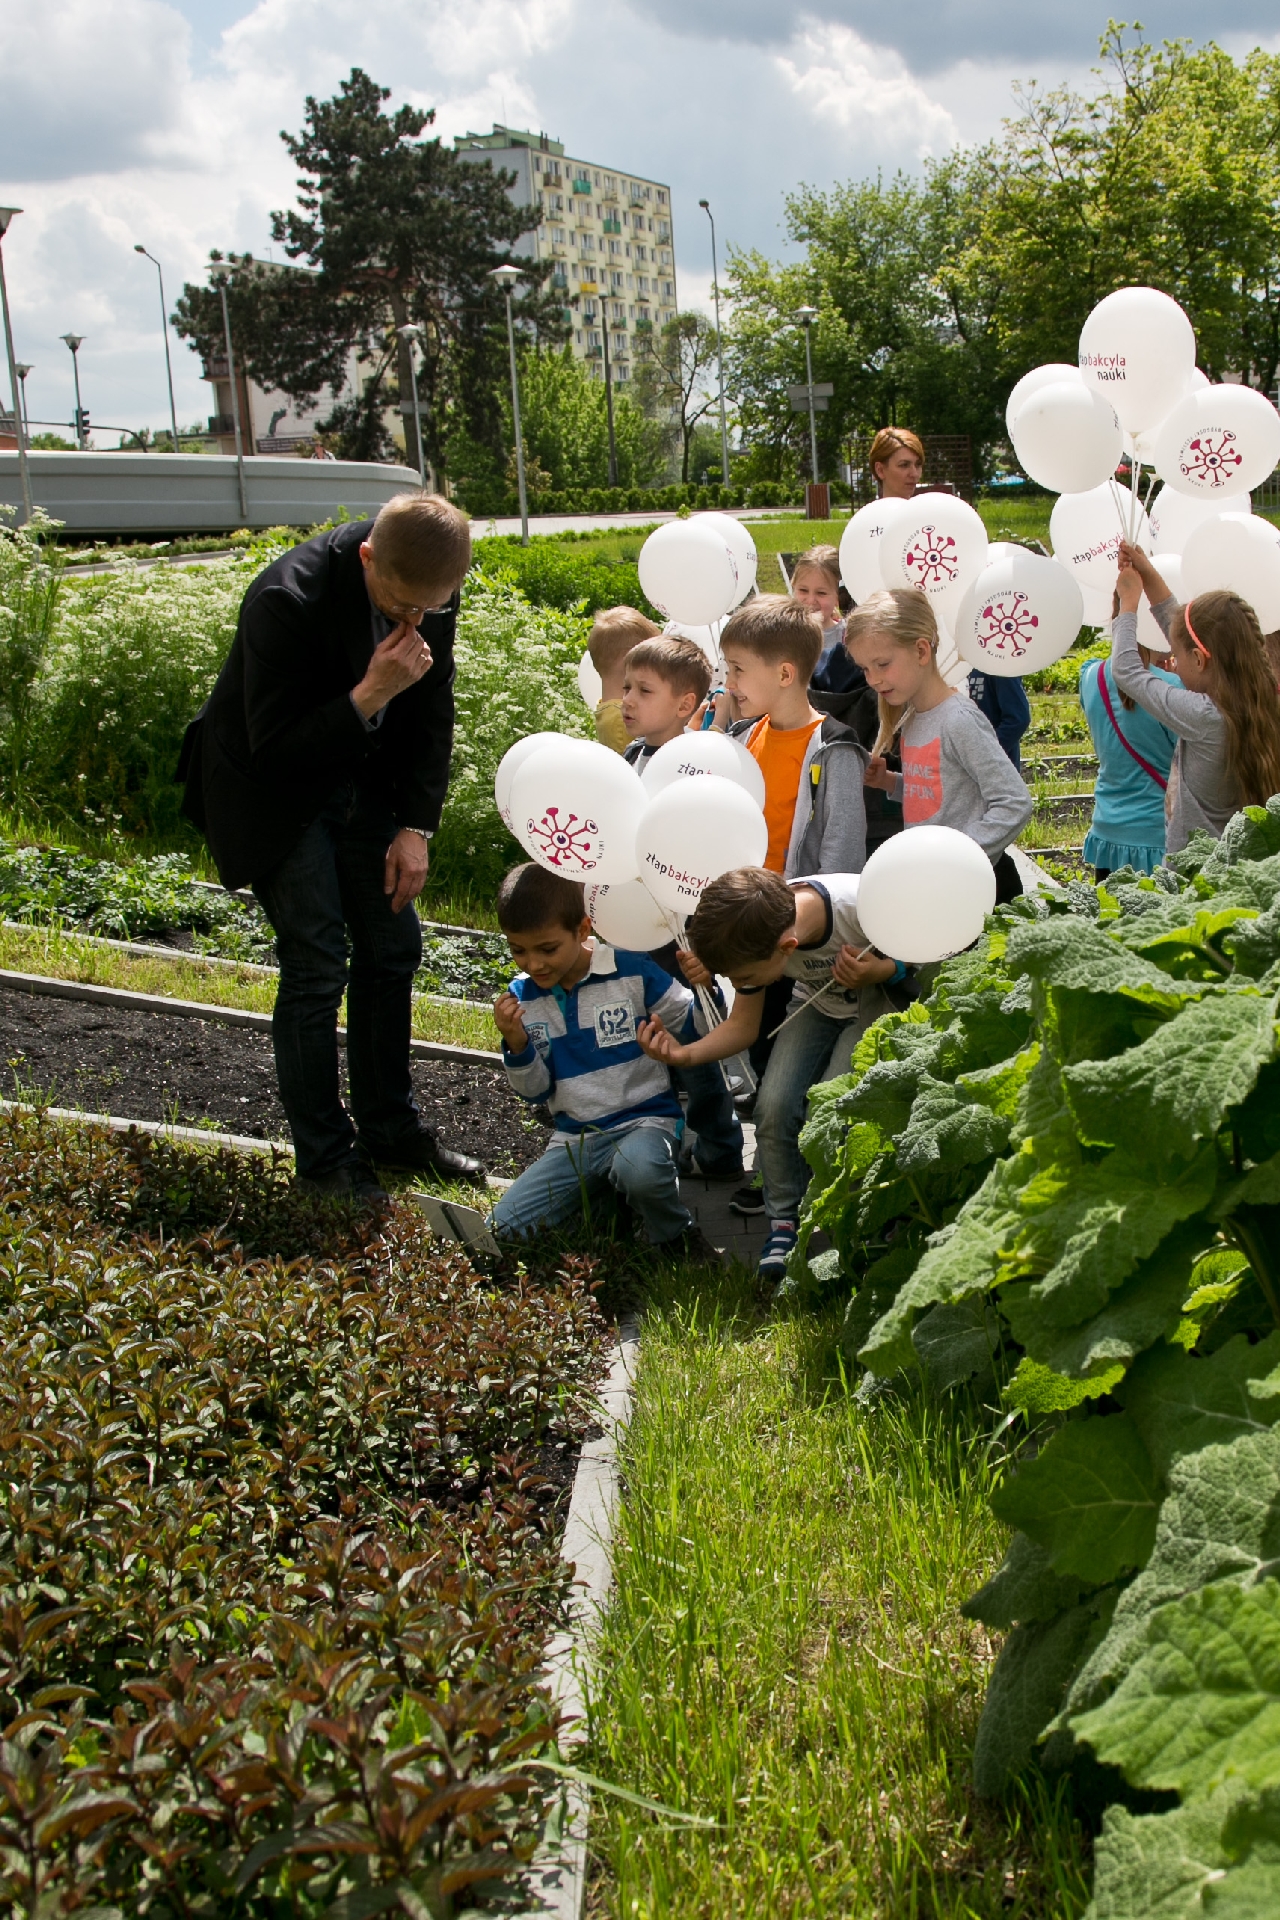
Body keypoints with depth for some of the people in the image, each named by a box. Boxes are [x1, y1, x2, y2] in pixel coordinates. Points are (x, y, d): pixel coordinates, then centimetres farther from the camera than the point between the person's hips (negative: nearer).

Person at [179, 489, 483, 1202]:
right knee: (316, 968, -7)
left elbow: (431, 715, 1)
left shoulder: (430, 594, -12)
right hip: (270, 792, -6)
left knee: (394, 950, 7)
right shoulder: (288, 601, -31)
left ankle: (390, 1129, 22)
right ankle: (324, 1155, 8)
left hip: (360, 781, 6)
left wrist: (416, 826, -5)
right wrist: (368, 695, -38)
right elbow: (273, 749, -27)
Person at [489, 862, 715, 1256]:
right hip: (575, 1139, 5)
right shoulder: (521, 998, 3)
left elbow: (695, 1027, -1)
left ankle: (678, 1235, -8)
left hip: (645, 1120, -5)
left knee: (638, 1168, -41)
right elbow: (536, 1092, 7)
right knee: (504, 1226, -10)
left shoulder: (632, 973, -9)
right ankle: (606, 1195, 9)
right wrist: (517, 1045, -12)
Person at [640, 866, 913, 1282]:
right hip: (816, 1005, 4)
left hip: (880, 1002, -4)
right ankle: (784, 1221, 3)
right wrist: (686, 1054, -27)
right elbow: (743, 1026, -10)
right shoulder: (753, 936, -24)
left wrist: (884, 970, -37)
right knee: (774, 1105, -17)